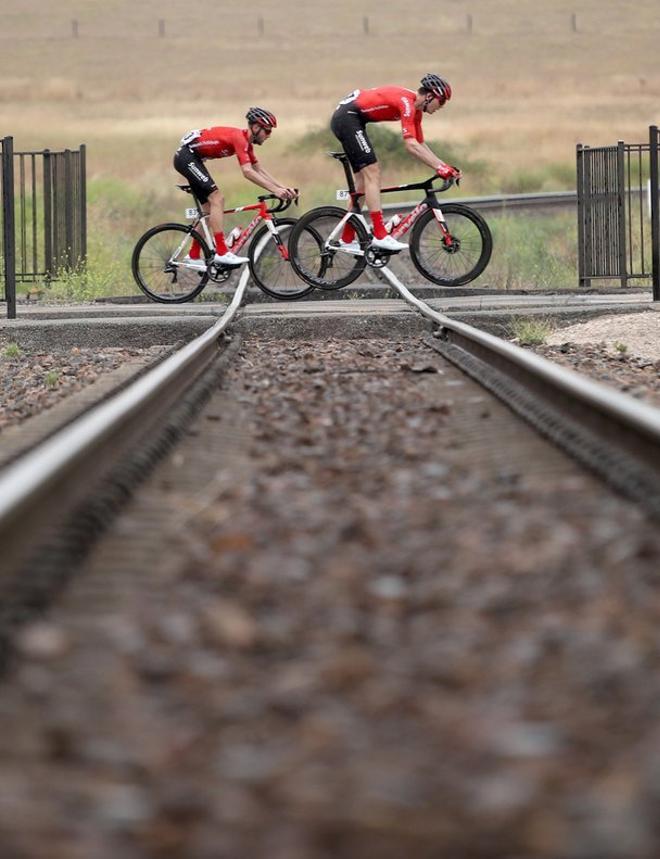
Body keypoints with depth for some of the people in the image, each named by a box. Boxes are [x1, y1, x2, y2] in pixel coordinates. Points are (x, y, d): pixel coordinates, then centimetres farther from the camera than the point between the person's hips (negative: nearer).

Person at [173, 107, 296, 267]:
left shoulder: (246, 141, 9)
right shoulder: (239, 138, -21)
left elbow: (259, 170, 12)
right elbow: (248, 172, -30)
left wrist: (283, 187, 2)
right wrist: (275, 190, -31)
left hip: (191, 158, 11)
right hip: (186, 156, -11)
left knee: (209, 208, 11)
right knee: (217, 199, -17)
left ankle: (194, 257, 15)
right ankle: (221, 253, -23)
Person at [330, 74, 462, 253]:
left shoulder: (415, 110, 10)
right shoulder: (407, 102, -21)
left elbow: (421, 145, 15)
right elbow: (411, 145, -28)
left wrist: (445, 167, 5)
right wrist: (440, 167, -28)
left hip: (344, 120, 11)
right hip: (347, 117, -11)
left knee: (363, 179, 11)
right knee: (372, 172, -15)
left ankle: (347, 240, 15)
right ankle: (379, 236, -20)